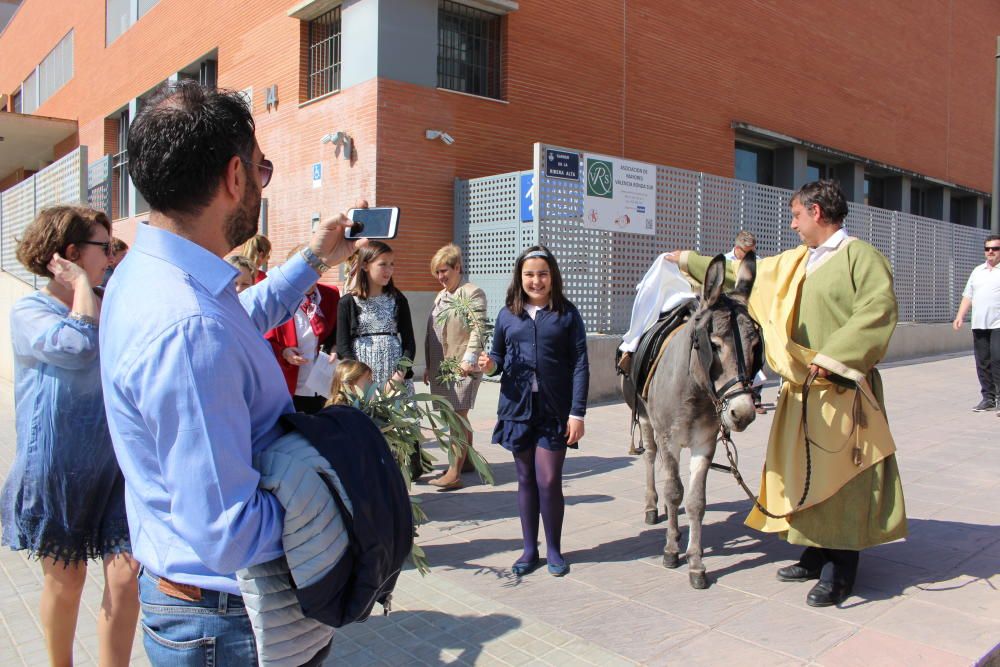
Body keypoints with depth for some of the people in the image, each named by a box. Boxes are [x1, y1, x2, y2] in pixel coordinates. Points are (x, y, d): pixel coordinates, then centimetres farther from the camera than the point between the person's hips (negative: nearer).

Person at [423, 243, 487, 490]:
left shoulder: (472, 293, -5)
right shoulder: (440, 296, 19)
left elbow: (478, 330, -14)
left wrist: (469, 358, -23)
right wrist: (429, 366, 18)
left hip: (462, 367, -8)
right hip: (441, 366, 8)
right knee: (457, 417, 15)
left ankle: (454, 474, -11)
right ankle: (467, 459, 29)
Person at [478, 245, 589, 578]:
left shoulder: (566, 314, 1)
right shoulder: (507, 315, 8)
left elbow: (580, 366, -2)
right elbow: (498, 357, 14)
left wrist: (577, 413, -8)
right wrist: (491, 364, -10)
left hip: (554, 410, -2)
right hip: (518, 408, 2)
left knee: (549, 481, -1)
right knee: (526, 478, 10)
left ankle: (554, 549, 19)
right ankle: (529, 548, 24)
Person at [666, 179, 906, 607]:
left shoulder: (860, 256, -8)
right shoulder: (794, 263, 16)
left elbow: (878, 310, -19)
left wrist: (833, 356, -25)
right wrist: (690, 262, 27)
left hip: (841, 392, -8)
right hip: (801, 391, 8)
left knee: (839, 475, -2)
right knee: (803, 473, 13)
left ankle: (839, 572, 9)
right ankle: (817, 554, 26)